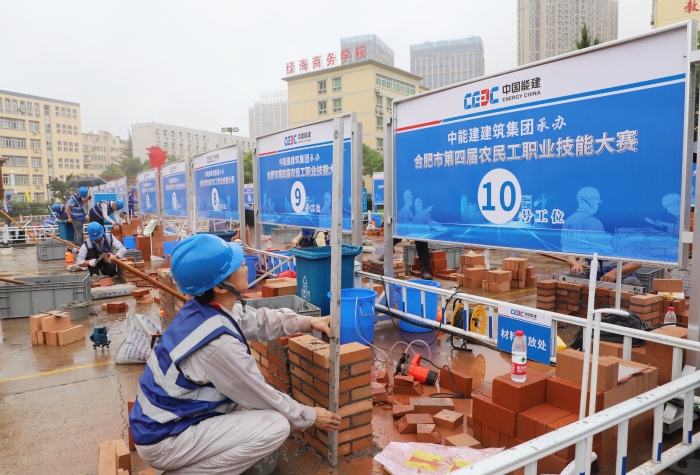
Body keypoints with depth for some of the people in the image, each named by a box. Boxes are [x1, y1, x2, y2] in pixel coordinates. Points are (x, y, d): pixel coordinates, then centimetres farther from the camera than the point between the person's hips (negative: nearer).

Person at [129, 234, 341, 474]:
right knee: (276, 426, -15)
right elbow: (262, 397, -17)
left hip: (166, 415, 9)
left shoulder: (207, 308, -6)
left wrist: (309, 322, 3)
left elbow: (259, 321, 11)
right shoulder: (218, 343, -31)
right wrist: (309, 417, -2)